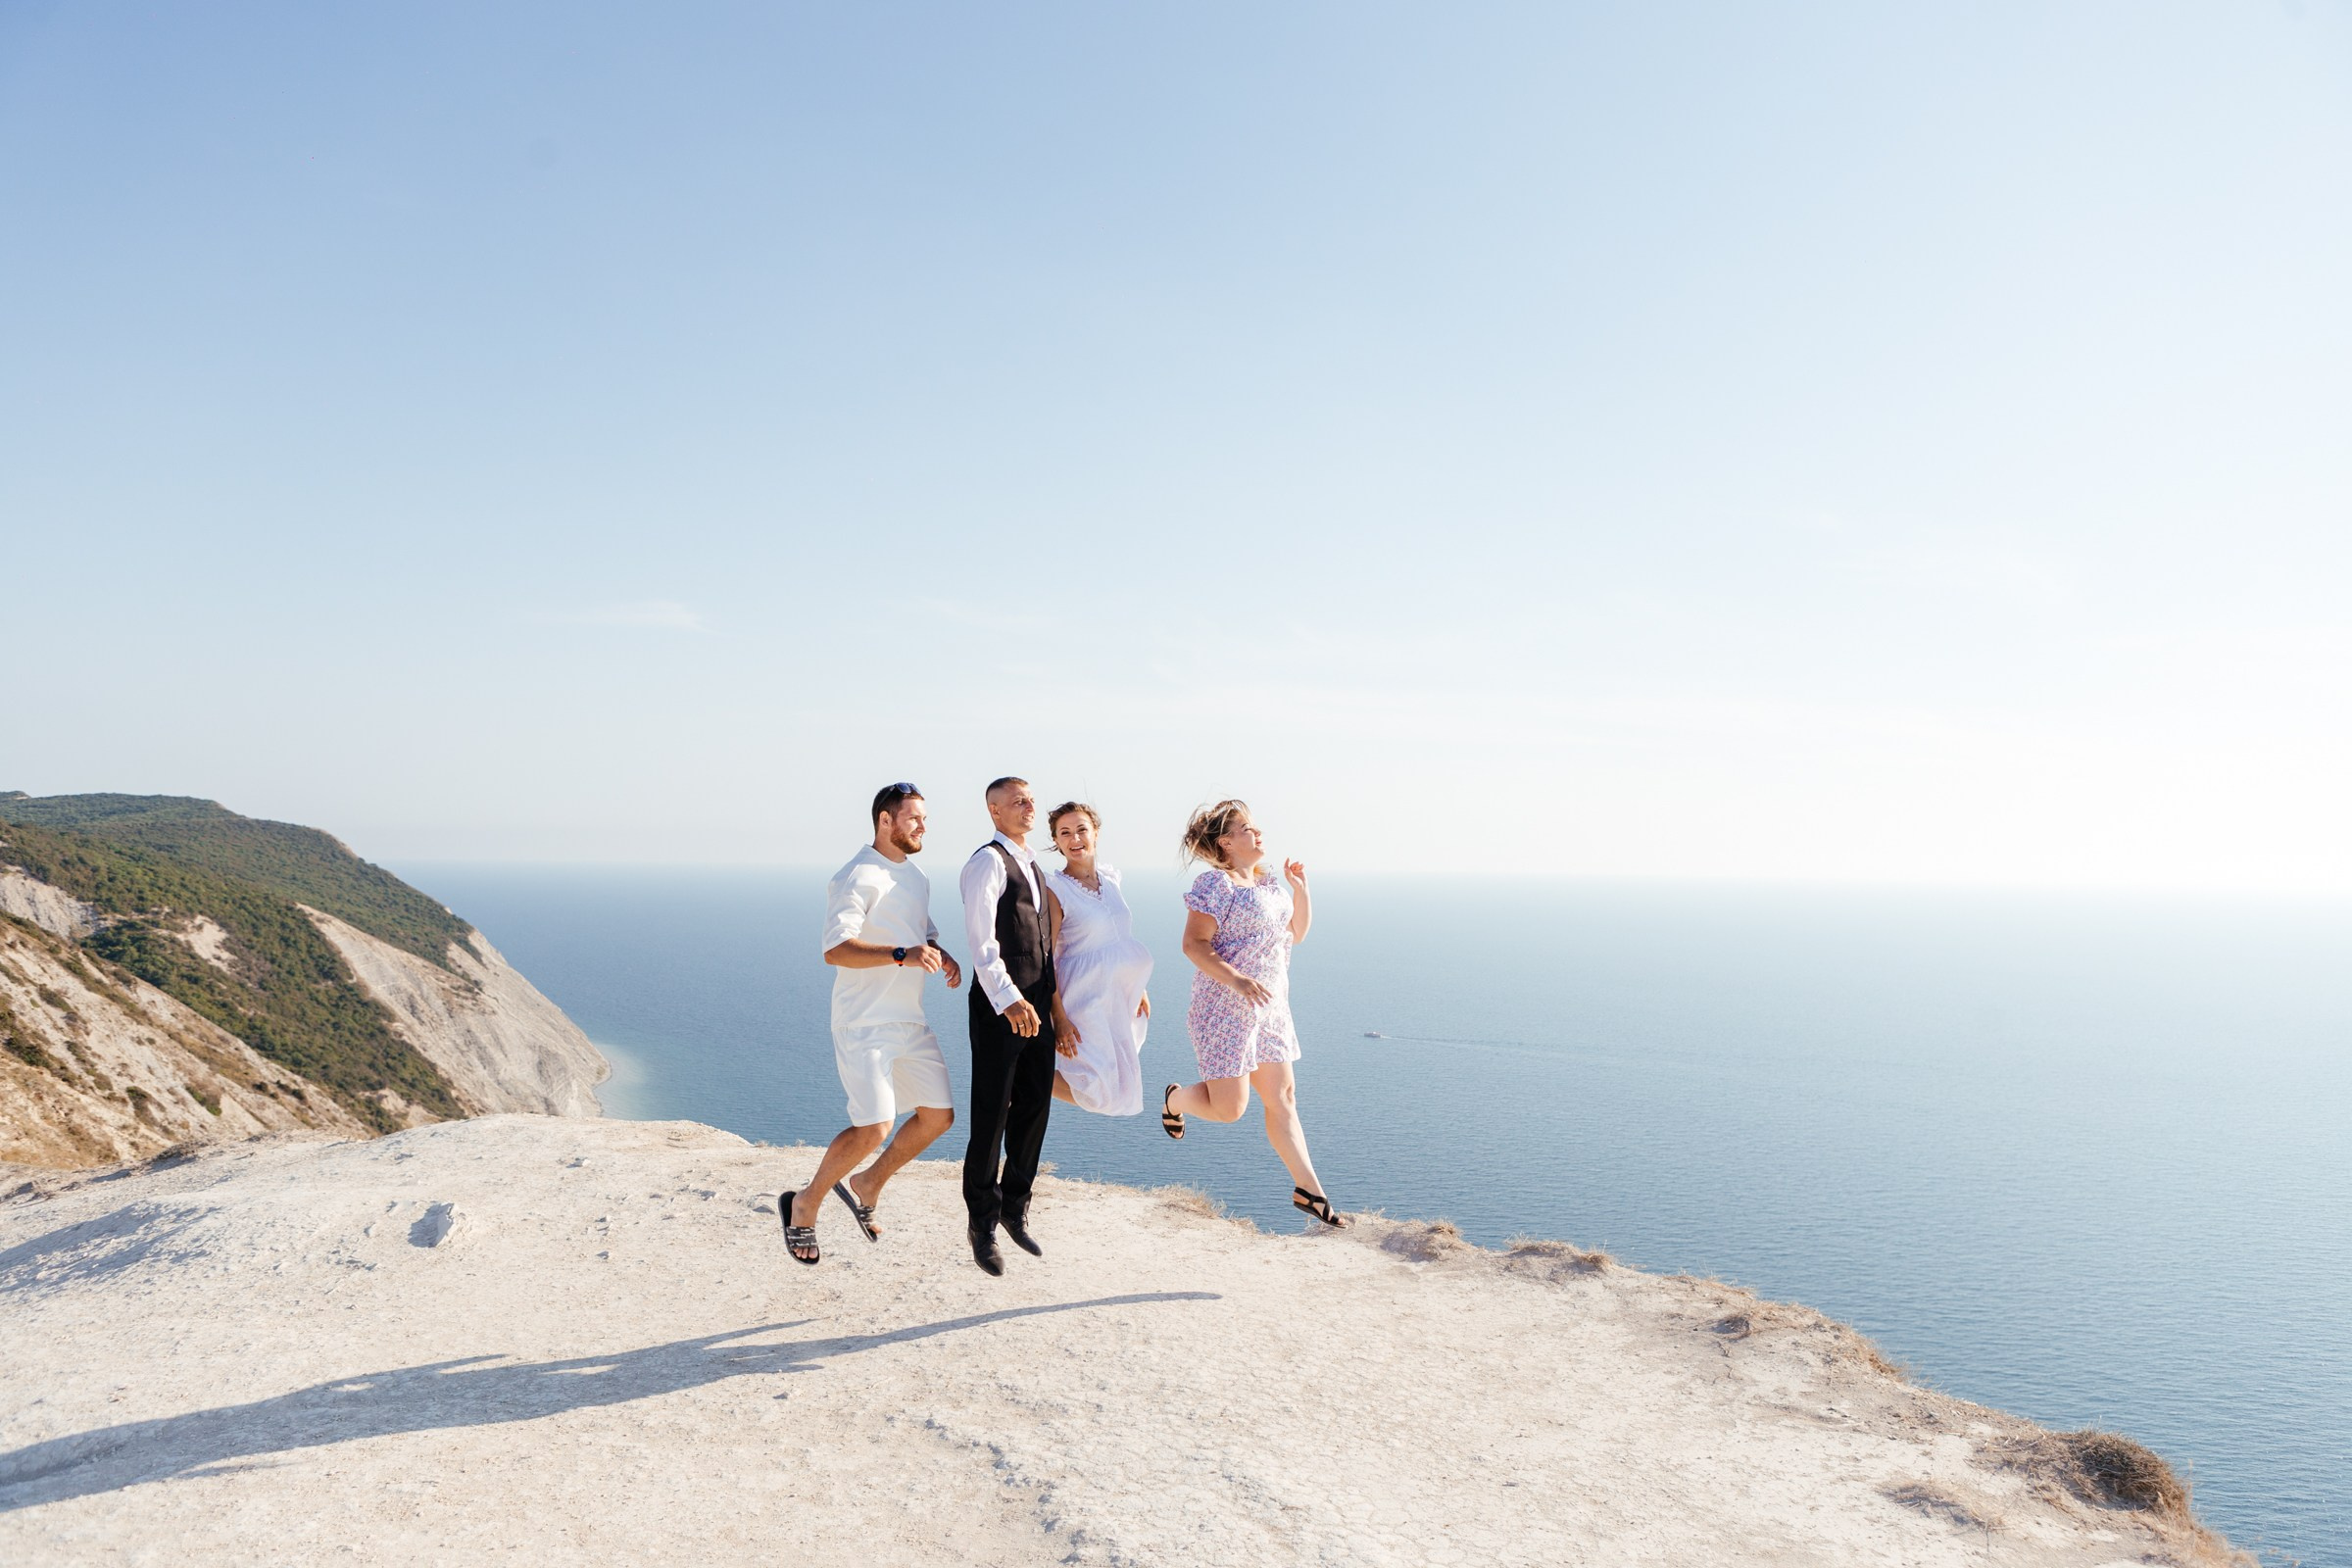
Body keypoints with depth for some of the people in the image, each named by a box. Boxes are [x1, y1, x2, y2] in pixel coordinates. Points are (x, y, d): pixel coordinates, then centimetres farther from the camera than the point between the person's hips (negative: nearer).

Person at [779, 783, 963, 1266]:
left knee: (939, 1114, 7)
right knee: (874, 1127, -16)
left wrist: (941, 955, 4)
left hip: (910, 1021, 9)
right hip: (864, 1023, -9)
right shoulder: (858, 877, -14)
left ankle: (867, 1186, 26)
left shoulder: (916, 878, 15)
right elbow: (836, 949, -25)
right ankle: (804, 1205, 7)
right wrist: (902, 954, -37)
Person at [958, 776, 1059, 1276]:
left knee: (1034, 1107, 13)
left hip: (1036, 1006, 8)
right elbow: (981, 939, -21)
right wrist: (1009, 1000, -30)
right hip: (999, 1007, -8)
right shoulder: (988, 861, -10)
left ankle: (1015, 1208, 29)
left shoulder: (1030, 865, 17)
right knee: (991, 1116, 0)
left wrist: (1050, 1000, 19)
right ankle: (983, 1225, 13)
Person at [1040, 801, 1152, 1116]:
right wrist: (1059, 1017, -18)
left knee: (1122, 1086, 14)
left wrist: (1140, 989, 15)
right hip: (1085, 996, -7)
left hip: (1121, 993, 7)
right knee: (1102, 1093, -8)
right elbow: (1044, 957, -14)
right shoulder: (1054, 888, -12)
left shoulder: (1110, 878, 7)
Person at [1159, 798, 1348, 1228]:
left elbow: (1296, 934, 18)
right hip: (1225, 1010, -7)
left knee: (1282, 1098, 9)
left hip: (1270, 1005, 7)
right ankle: (1175, 1098, 28)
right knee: (1228, 1108, -4)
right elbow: (1194, 944, -19)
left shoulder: (1272, 882, 11)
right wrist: (1237, 980, -30)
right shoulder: (1214, 883, -13)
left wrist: (1301, 890, 4)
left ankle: (1308, 1189, 16)